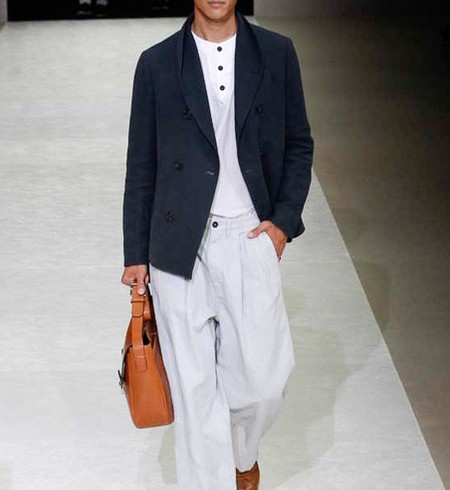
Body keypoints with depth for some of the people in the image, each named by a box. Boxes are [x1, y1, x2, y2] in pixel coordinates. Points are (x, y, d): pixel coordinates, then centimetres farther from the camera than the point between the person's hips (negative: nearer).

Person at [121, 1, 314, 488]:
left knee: (264, 377, 1)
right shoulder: (157, 63, 2)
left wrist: (284, 219, -2)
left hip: (249, 237, 1)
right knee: (194, 386, 2)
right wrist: (136, 256, 6)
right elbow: (141, 165, 6)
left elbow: (299, 144, 11)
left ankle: (241, 449, 33)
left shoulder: (277, 53, 4)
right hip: (179, 244, 0)